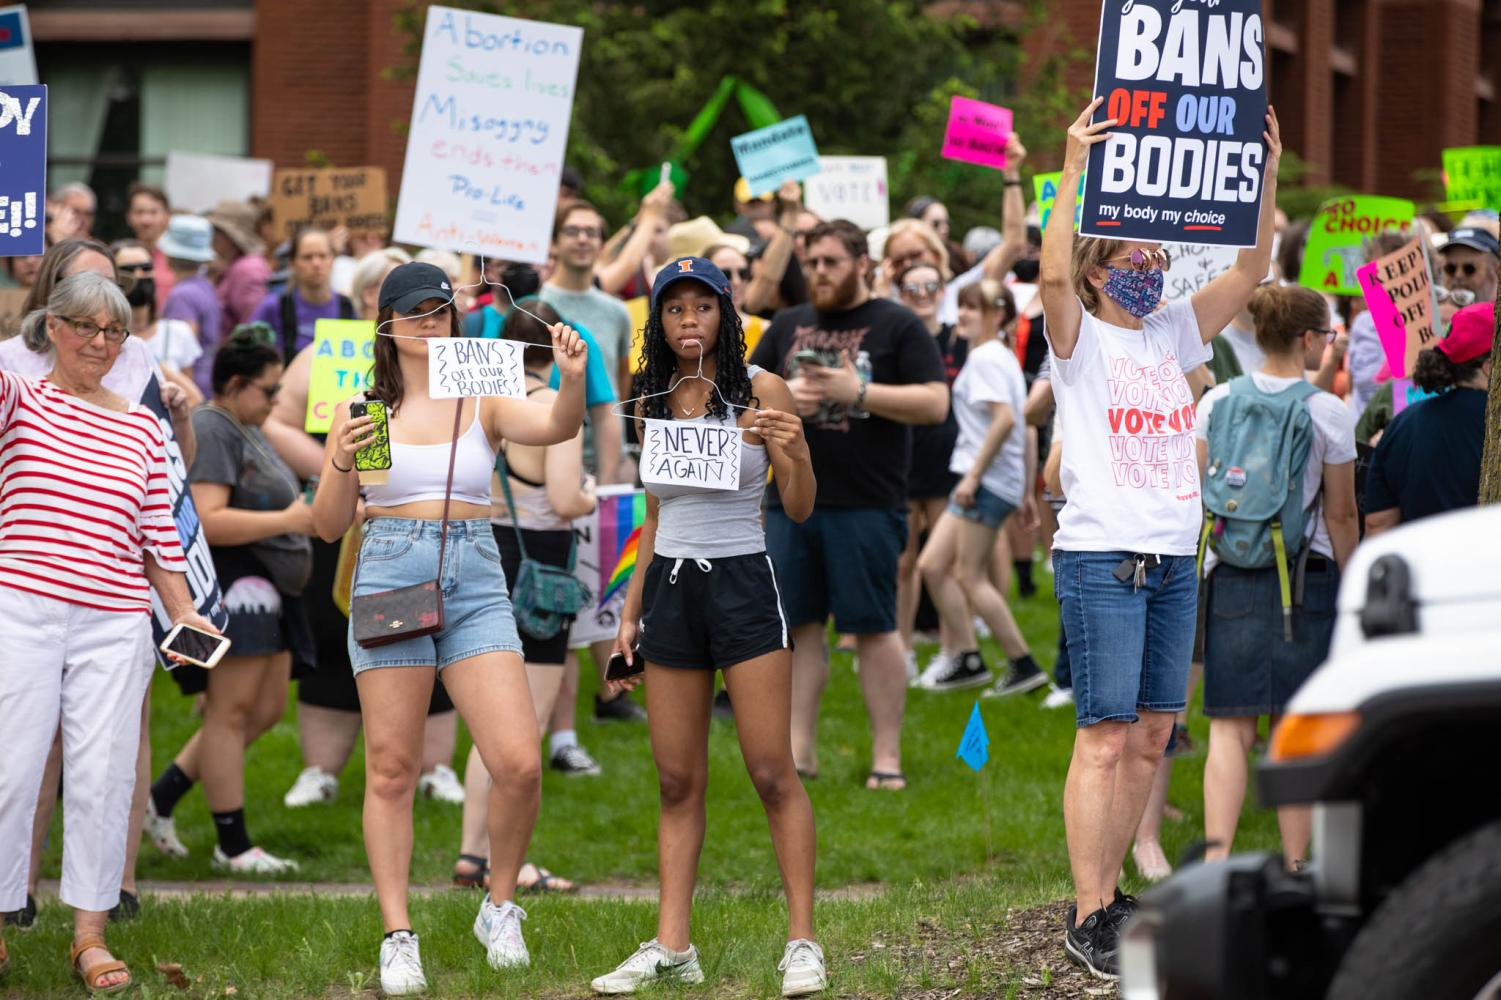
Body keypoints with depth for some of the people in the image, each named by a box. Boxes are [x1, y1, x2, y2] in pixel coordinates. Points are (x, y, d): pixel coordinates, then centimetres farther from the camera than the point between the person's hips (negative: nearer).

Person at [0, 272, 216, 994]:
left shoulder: (142, 427, 14)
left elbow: (158, 531, 17)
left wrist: (184, 613, 12)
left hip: (114, 624, 3)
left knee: (103, 775, 1)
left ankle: (90, 933, 9)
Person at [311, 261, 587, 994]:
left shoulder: (482, 404, 8)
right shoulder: (363, 411, 7)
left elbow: (557, 427, -11)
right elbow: (328, 527, 6)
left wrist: (573, 380, -31)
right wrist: (342, 463, -12)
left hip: (475, 583, 1)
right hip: (389, 576, 0)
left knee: (519, 764, -10)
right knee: (391, 769, -1)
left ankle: (500, 907, 11)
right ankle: (397, 937, 5)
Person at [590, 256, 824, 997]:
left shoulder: (759, 392, -3)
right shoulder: (653, 404, 11)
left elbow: (801, 510, -4)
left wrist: (794, 449, -23)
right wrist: (629, 613, 15)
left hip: (742, 582, -5)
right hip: (671, 588, 5)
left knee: (772, 772, -7)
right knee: (677, 780, 4)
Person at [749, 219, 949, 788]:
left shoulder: (898, 326, 0)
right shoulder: (788, 327, 15)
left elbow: (935, 404, -7)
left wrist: (857, 391, -15)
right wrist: (781, 396, -4)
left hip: (867, 504, -5)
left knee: (873, 627, -2)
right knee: (799, 625, 6)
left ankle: (887, 756, 3)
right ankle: (799, 750, 12)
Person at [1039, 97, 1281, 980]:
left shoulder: (1173, 334, 12)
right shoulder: (1080, 339, -3)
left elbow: (1250, 271, 6)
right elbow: (1054, 275, -23)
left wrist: (1267, 175, -6)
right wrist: (1074, 172, -30)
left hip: (1175, 560, 6)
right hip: (1101, 556, -6)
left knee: (1151, 736, 8)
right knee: (1105, 739, -9)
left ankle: (1109, 894, 18)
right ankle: (1088, 920, -9)